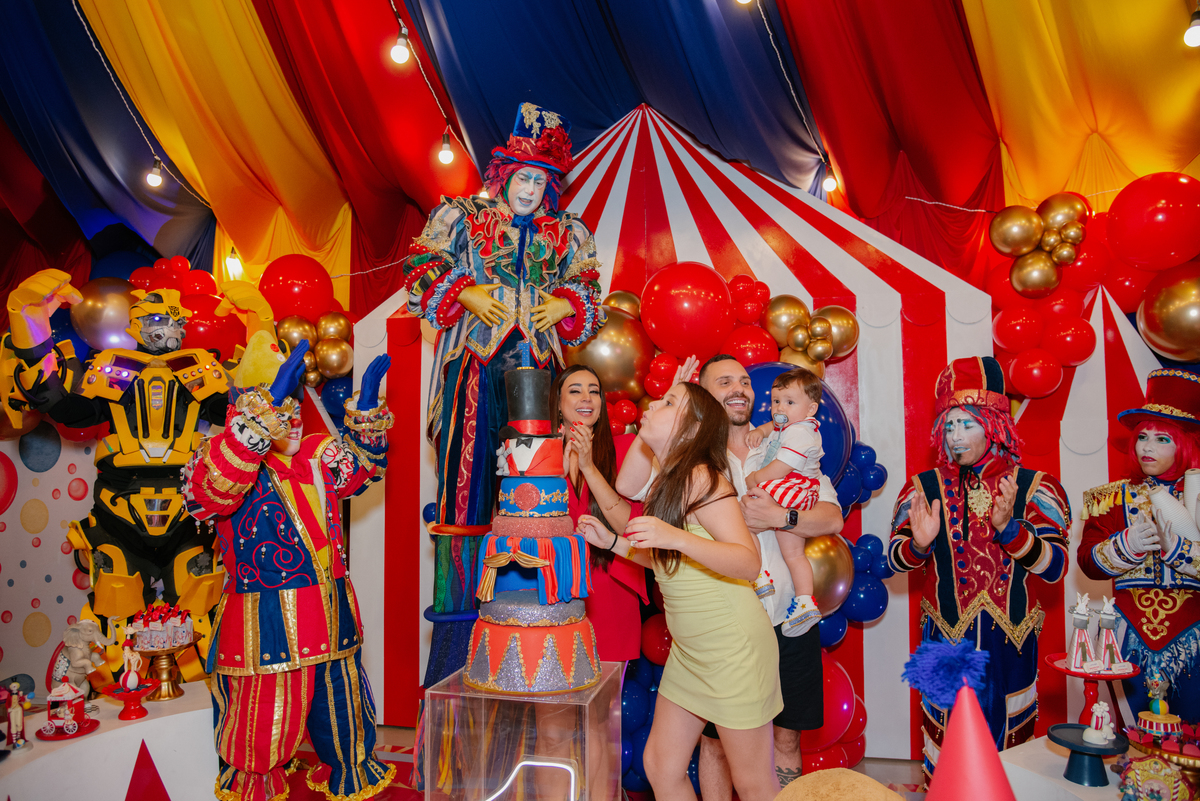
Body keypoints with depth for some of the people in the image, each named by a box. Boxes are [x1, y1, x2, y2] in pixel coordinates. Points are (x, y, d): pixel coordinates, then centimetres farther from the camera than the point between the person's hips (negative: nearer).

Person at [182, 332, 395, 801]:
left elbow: (361, 465, 19)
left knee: (339, 705, 22)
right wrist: (266, 411, -43)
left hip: (332, 617, 7)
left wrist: (366, 411, -1)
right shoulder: (234, 463, -11)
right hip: (267, 626, -6)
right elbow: (210, 485, -32)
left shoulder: (316, 456, 10)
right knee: (266, 720, 8)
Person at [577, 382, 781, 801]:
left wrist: (676, 537, -36)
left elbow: (749, 563, -25)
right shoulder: (666, 483, 9)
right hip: (688, 650, 9)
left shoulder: (702, 477, -18)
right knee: (660, 765, 14)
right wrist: (610, 541, 13)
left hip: (734, 646, -9)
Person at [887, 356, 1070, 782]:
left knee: (1008, 736, 11)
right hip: (945, 637, 0)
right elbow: (893, 559, -1)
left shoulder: (1035, 487, -2)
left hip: (1011, 640, 0)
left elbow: (1056, 567, -10)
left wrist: (1009, 528, -25)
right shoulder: (926, 487, 0)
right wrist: (919, 543, -22)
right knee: (945, 739, 6)